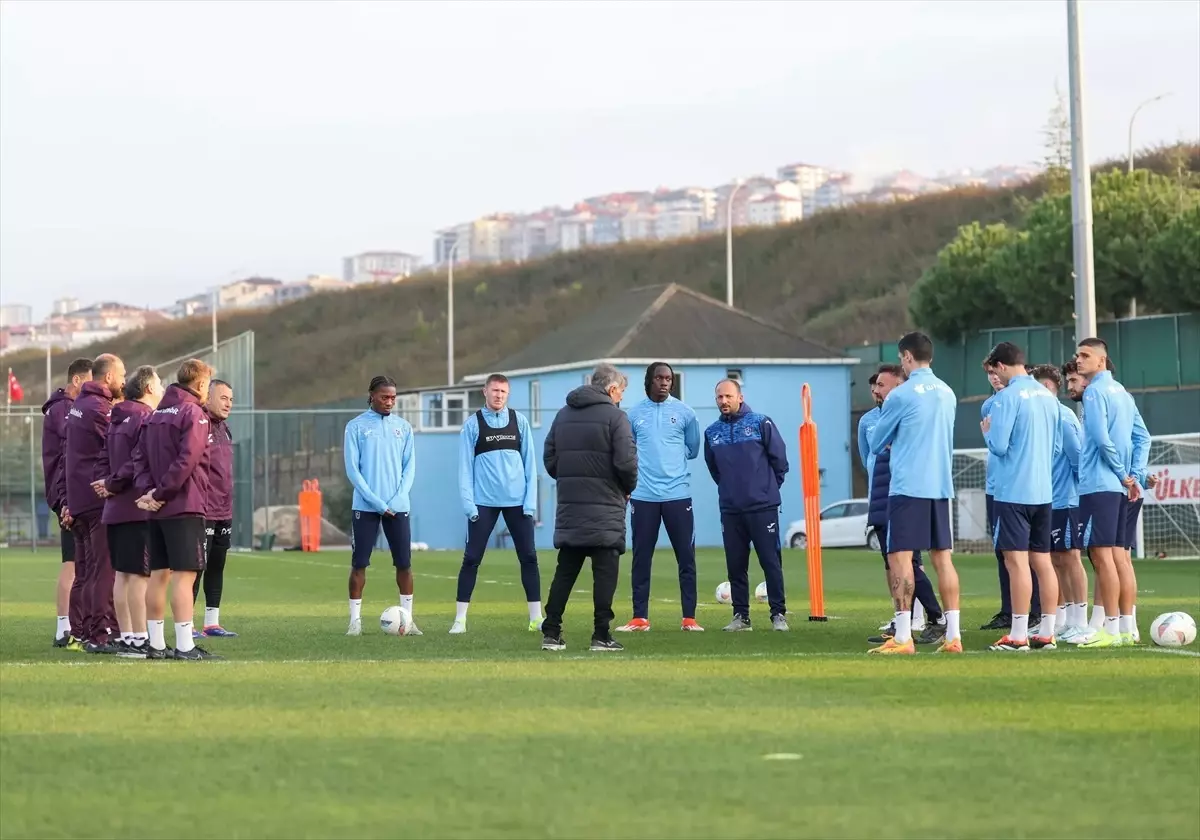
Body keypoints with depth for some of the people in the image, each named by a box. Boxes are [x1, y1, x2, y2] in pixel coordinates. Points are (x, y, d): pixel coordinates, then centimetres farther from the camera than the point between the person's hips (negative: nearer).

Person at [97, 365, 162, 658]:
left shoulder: (117, 419, 17)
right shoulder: (147, 419, -11)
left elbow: (106, 460, 15)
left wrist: (111, 484, 4)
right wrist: (113, 485, -8)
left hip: (115, 509, 9)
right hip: (140, 508, -9)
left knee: (123, 575, 10)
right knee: (140, 574, -7)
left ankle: (126, 637, 13)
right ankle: (138, 638, -8)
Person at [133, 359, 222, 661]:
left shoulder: (156, 415, 16)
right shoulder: (194, 414, -9)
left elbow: (139, 457, 9)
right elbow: (186, 461, -19)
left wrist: (147, 489, -2)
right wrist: (160, 493, -13)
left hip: (157, 510, 8)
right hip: (185, 506, -8)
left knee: (159, 574, 11)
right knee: (184, 575, -9)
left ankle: (156, 644, 15)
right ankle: (185, 646, -13)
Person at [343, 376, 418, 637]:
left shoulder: (403, 427, 9)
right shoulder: (356, 427, 0)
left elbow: (409, 466, 7)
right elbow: (352, 469, -5)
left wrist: (398, 499, -8)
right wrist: (376, 501, -13)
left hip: (398, 506, 3)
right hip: (365, 507, -3)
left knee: (404, 563, 1)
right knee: (359, 563, -2)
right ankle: (355, 620, 3)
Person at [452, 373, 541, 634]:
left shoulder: (519, 421, 5)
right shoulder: (473, 424, 1)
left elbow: (529, 463, 5)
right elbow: (465, 467, -1)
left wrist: (530, 500, -3)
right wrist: (468, 503, -9)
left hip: (517, 501, 2)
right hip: (484, 502, -2)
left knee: (528, 558, 2)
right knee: (471, 559, -1)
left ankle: (536, 617, 8)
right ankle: (460, 618, 5)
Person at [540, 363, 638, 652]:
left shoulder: (563, 415, 11)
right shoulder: (615, 416, -7)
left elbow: (549, 458, 10)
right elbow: (626, 462, -14)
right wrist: (628, 488, 3)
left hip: (569, 507, 6)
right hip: (605, 508, -5)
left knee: (565, 572, 9)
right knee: (605, 572, -1)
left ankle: (551, 633, 6)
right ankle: (601, 635, -4)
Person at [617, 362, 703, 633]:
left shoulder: (684, 413, 4)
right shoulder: (634, 414, 5)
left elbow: (692, 449, 13)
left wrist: (672, 458, 3)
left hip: (678, 494, 0)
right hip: (643, 496, 0)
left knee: (686, 558, 0)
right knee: (641, 559, 4)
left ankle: (689, 618, 5)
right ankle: (640, 618, 10)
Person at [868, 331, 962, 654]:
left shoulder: (901, 395, -8)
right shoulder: (948, 394, 9)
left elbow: (876, 444, 3)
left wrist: (890, 444, 25)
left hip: (907, 486, -6)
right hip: (941, 486, 6)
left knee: (899, 557, -4)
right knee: (942, 558, 8)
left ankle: (903, 637, -8)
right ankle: (953, 634, 5)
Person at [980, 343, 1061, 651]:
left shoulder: (1008, 396, -12)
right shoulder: (1047, 395, 11)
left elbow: (998, 446, -14)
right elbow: (1057, 447, 15)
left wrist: (987, 431, 4)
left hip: (1013, 491, -7)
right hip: (1044, 491, 7)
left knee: (1016, 560, -6)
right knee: (1042, 560, 10)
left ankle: (1018, 635, -7)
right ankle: (1047, 633, 11)